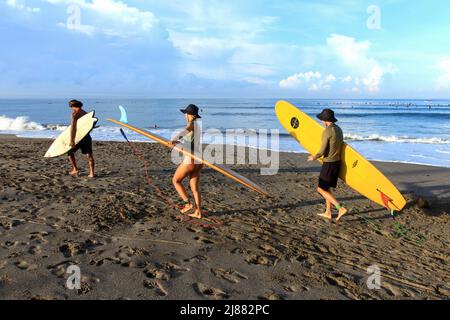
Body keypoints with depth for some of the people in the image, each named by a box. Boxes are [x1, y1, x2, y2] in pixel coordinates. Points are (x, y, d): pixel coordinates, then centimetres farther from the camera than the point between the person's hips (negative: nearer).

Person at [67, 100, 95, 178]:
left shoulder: (75, 113, -6)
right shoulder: (86, 113, 13)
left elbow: (73, 127, -16)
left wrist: (72, 140, -20)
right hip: (87, 136, 5)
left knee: (70, 151, 17)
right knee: (89, 155, 4)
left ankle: (75, 169, 15)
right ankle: (92, 172, -1)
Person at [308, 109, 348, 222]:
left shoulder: (327, 132, -19)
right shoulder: (339, 129, 7)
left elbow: (322, 151, -18)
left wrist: (313, 157, 0)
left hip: (329, 164, -9)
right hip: (337, 162, 9)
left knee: (321, 189, 0)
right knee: (326, 188, 19)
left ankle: (341, 208, -8)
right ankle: (328, 213, 24)